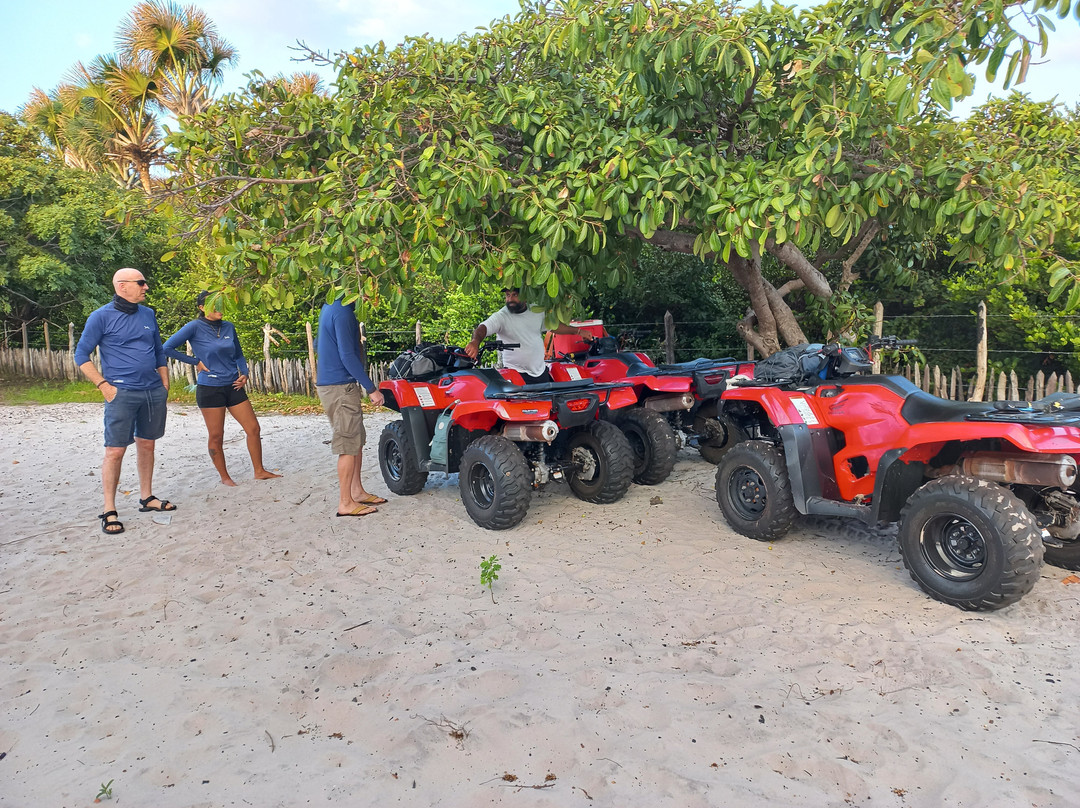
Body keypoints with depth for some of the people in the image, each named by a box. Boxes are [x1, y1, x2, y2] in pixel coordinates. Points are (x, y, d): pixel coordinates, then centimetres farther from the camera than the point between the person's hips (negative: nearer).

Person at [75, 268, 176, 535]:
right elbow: (81, 355, -3)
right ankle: (109, 511, 3)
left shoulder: (148, 314, 11)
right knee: (115, 450, -4)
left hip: (154, 392, 5)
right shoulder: (102, 316, -5)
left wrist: (165, 383, 13)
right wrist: (104, 386, -10)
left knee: (147, 445, 12)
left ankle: (147, 498, 23)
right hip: (122, 393, -5)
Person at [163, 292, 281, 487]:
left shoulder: (229, 327, 6)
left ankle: (259, 471, 16)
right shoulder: (195, 327, -8)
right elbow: (167, 348, -9)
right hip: (210, 388, -5)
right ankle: (224, 477, 19)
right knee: (216, 436, 4)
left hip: (233, 387, 5)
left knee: (254, 428, 4)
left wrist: (244, 373, 1)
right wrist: (195, 362, -7)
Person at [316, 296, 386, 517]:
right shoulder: (342, 311, -19)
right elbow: (347, 356, -22)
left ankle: (357, 491, 25)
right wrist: (371, 389, -18)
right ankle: (346, 503, 3)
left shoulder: (332, 306, 13)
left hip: (331, 382, 10)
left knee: (357, 440, 17)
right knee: (349, 445, -4)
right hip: (340, 387, -10)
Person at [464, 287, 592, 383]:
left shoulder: (537, 312, 6)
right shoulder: (501, 316, -11)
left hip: (541, 371, 6)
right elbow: (483, 328, -27)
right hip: (516, 373, -5)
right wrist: (475, 341, -49)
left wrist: (578, 331, 20)